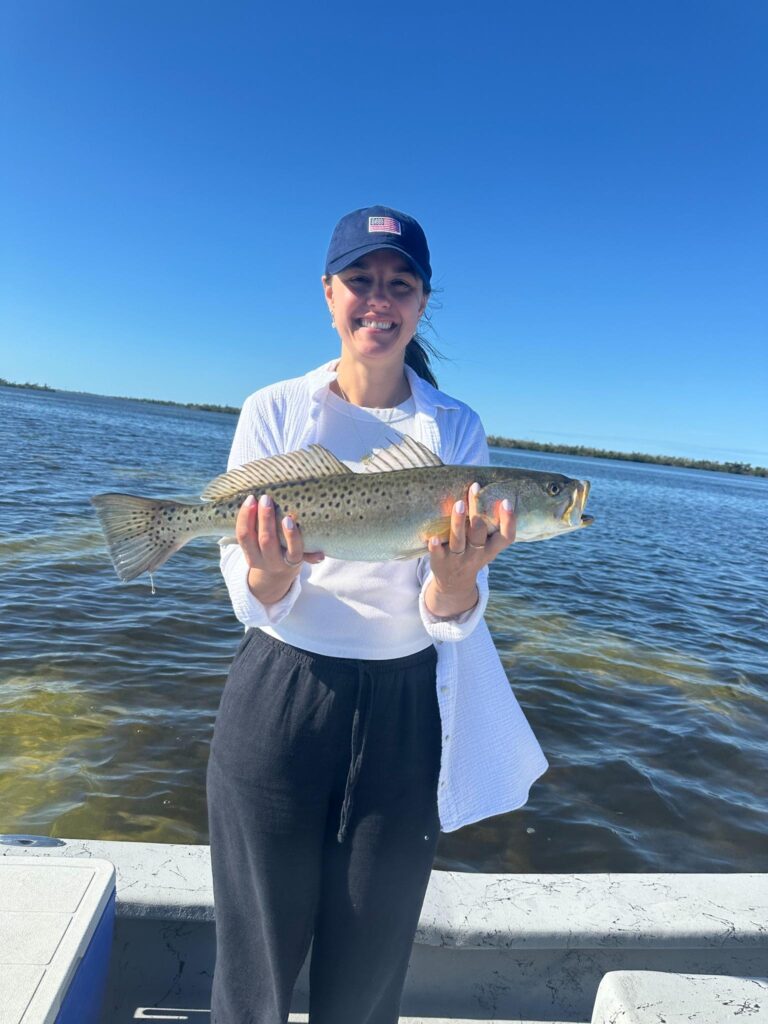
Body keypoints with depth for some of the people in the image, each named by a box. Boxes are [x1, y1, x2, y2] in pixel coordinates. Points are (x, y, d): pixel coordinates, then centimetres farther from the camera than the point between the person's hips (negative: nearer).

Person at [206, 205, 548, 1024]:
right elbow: (250, 599, -6)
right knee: (259, 950, 17)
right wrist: (273, 575, -28)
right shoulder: (274, 411, -4)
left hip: (404, 710, 1)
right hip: (281, 698, 0)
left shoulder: (456, 429, -2)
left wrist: (455, 580, -28)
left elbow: (450, 617, -6)